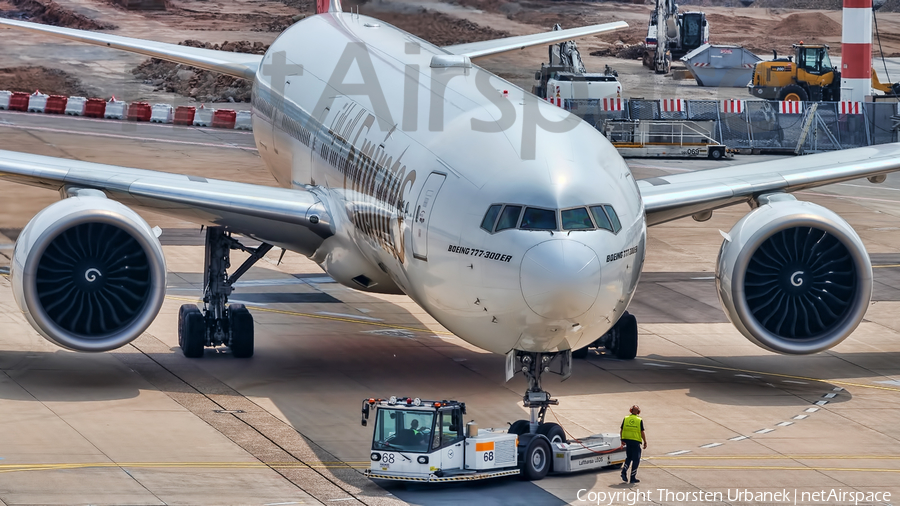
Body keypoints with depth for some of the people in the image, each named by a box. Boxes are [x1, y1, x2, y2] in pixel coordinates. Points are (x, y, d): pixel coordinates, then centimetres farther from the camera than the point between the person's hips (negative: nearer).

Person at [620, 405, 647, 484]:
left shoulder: (626, 419, 2)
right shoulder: (639, 420, -7)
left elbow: (621, 430, 3)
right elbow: (642, 433, -9)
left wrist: (622, 440, 14)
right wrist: (645, 442, 0)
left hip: (627, 440, 4)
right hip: (636, 441, -4)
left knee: (628, 458, 20)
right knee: (636, 459, 6)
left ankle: (624, 471, 1)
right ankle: (633, 477, 5)